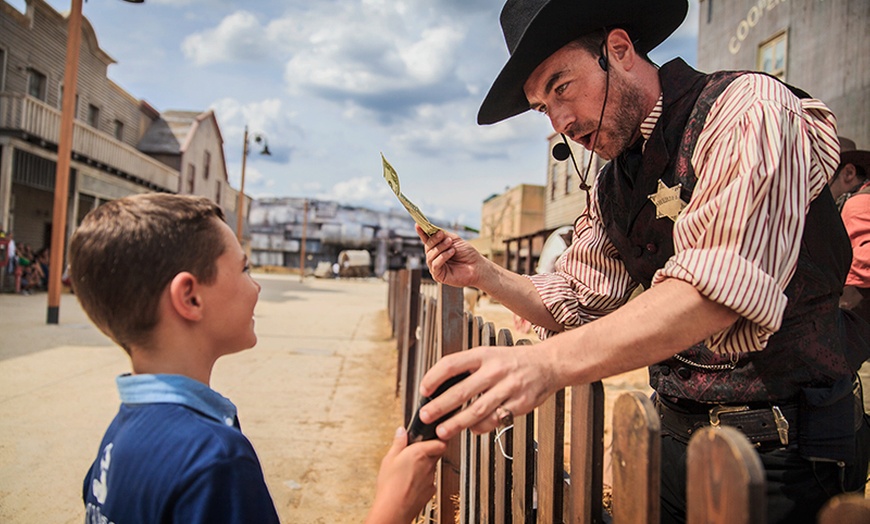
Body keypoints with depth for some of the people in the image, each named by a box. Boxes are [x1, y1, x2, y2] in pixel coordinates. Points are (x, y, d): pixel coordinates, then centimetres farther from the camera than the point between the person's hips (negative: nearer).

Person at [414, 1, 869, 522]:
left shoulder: (750, 109, -16)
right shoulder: (612, 187, 8)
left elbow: (723, 284, -31)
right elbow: (576, 304, 10)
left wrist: (547, 363, -41)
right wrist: (483, 274, -6)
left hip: (787, 447, -6)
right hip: (677, 435, 7)